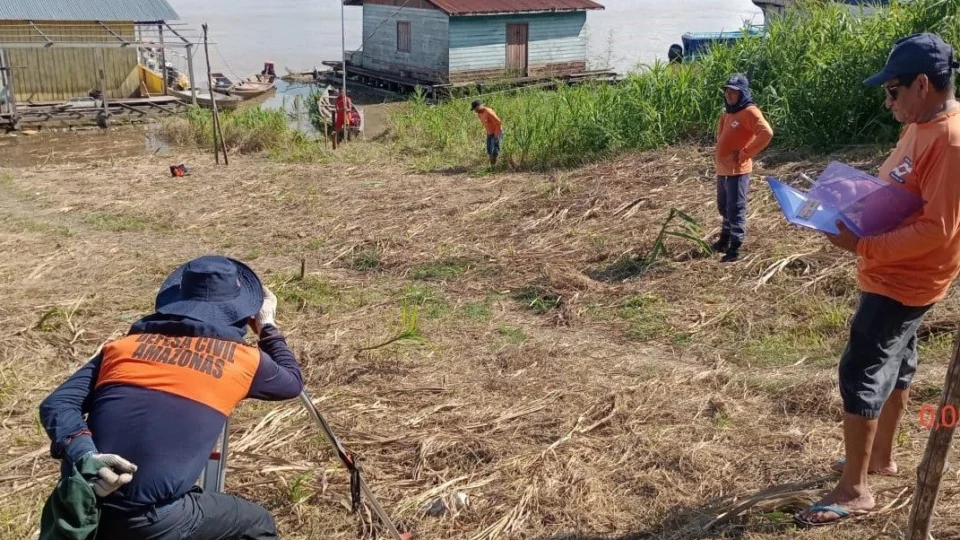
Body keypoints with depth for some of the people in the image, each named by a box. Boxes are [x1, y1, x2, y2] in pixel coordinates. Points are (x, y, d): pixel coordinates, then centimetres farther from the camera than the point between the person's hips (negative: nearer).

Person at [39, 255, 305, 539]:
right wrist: (267, 325, 37)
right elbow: (292, 381, 26)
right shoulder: (242, 360, 6)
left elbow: (56, 404, 4)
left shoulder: (125, 344, 14)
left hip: (77, 509, 5)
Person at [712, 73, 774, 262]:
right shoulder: (726, 112, 14)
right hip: (722, 169, 9)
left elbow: (766, 133, -24)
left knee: (736, 210, -5)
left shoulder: (749, 112, -12)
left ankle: (734, 249, -1)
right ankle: (725, 240, 37)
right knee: (724, 208, 21)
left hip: (737, 170, -9)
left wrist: (745, 153, -19)